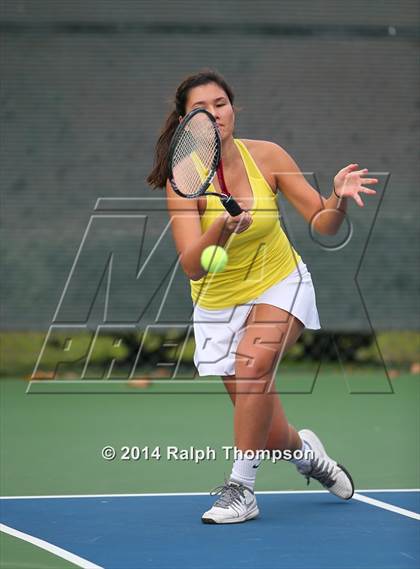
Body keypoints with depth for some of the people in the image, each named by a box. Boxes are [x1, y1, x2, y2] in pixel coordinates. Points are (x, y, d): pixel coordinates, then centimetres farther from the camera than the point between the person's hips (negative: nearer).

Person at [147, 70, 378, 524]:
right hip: (219, 301, 0)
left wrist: (338, 200, -31)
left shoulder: (267, 155, -14)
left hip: (281, 285, 0)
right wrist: (222, 227, -49)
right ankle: (303, 448, 38)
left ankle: (241, 488, -20)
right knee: (269, 436, 0)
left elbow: (323, 225, -10)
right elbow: (192, 266, -31)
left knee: (253, 364, -32)